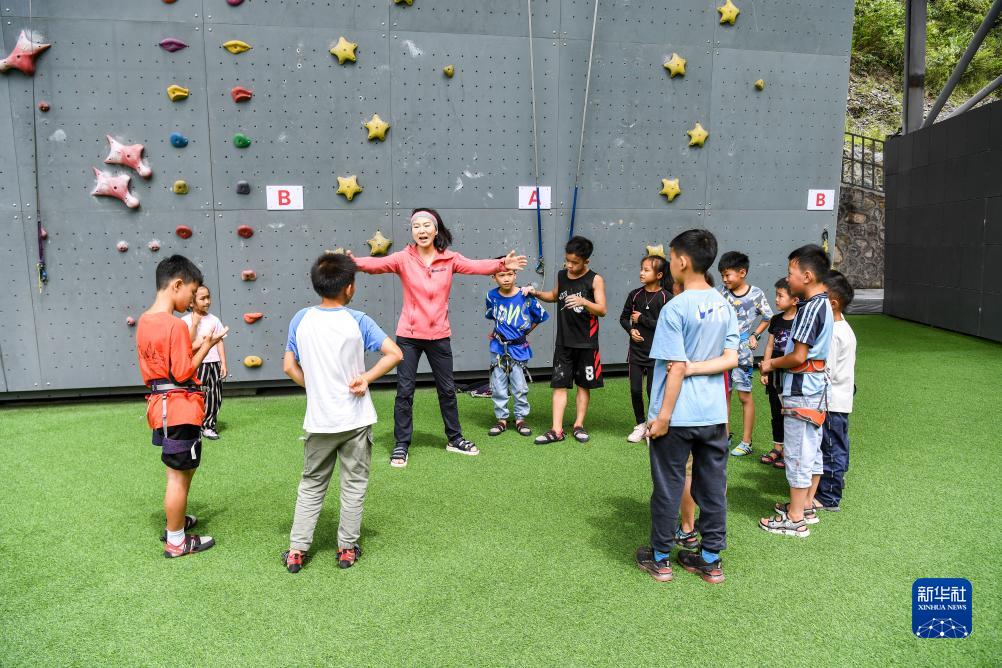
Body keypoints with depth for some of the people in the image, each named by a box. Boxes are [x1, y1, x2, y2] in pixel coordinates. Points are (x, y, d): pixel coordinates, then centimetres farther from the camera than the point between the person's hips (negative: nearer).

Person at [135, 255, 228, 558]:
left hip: (162, 405, 9)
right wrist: (206, 347, -11)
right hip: (179, 409, -9)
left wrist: (194, 346, 10)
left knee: (182, 469, 24)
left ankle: (176, 520, 39)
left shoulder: (144, 321, 8)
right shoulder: (176, 325, -20)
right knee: (179, 475, 3)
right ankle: (176, 541, 15)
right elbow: (183, 373, -19)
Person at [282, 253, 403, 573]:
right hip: (356, 419, -2)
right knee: (354, 485, 13)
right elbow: (395, 354, -16)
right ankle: (347, 549, 22)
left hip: (319, 421, 2)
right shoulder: (358, 321, -11)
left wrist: (314, 386, 12)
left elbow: (289, 367, 1)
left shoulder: (301, 319, -4)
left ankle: (296, 550, 19)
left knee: (311, 485, 17)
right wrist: (366, 378, -10)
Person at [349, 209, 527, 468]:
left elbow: (476, 266, -13)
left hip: (439, 335, 2)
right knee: (405, 391, 4)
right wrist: (354, 262, -43)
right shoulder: (403, 258, -7)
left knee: (447, 389, 14)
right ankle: (401, 445, 18)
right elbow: (377, 263, -22)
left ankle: (454, 438, 32)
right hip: (409, 335, -2)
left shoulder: (449, 258, -2)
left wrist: (501, 264, -30)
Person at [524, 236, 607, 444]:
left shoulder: (595, 280, -8)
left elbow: (602, 310, -14)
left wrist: (584, 302, -31)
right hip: (564, 342, 3)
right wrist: (536, 293, 9)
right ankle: (556, 430, 1)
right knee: (559, 385, 0)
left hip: (586, 343, -3)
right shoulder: (561, 275, 6)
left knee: (583, 385, 8)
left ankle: (578, 425, 21)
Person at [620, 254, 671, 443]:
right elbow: (623, 317, 12)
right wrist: (631, 329, -8)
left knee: (653, 391, 4)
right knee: (635, 390, 7)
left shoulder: (666, 297, -11)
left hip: (656, 353, -4)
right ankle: (640, 425, 25)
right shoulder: (635, 295, 2)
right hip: (636, 351, 4)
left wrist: (642, 319, -14)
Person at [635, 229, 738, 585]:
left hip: (677, 416, -6)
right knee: (713, 486, 14)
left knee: (668, 487, 8)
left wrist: (663, 416, -13)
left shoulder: (675, 309, -16)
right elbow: (731, 359, 0)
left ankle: (660, 559, 22)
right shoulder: (725, 306, 4)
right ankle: (711, 560, 25)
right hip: (714, 414, 6)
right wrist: (697, 366, 0)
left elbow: (677, 368, -18)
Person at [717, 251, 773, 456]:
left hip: (742, 352, -4)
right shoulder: (722, 292, 2)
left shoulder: (756, 294, -6)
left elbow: (768, 318, 5)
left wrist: (754, 335, -5)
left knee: (745, 396, 3)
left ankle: (746, 441, 12)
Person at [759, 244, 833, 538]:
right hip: (816, 385, 10)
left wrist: (772, 364, -8)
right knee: (811, 450, 17)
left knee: (797, 453, -2)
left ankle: (795, 519, 7)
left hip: (802, 389, -10)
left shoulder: (810, 308, -20)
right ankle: (806, 506, 30)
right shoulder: (822, 303, 10)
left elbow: (798, 356, -22)